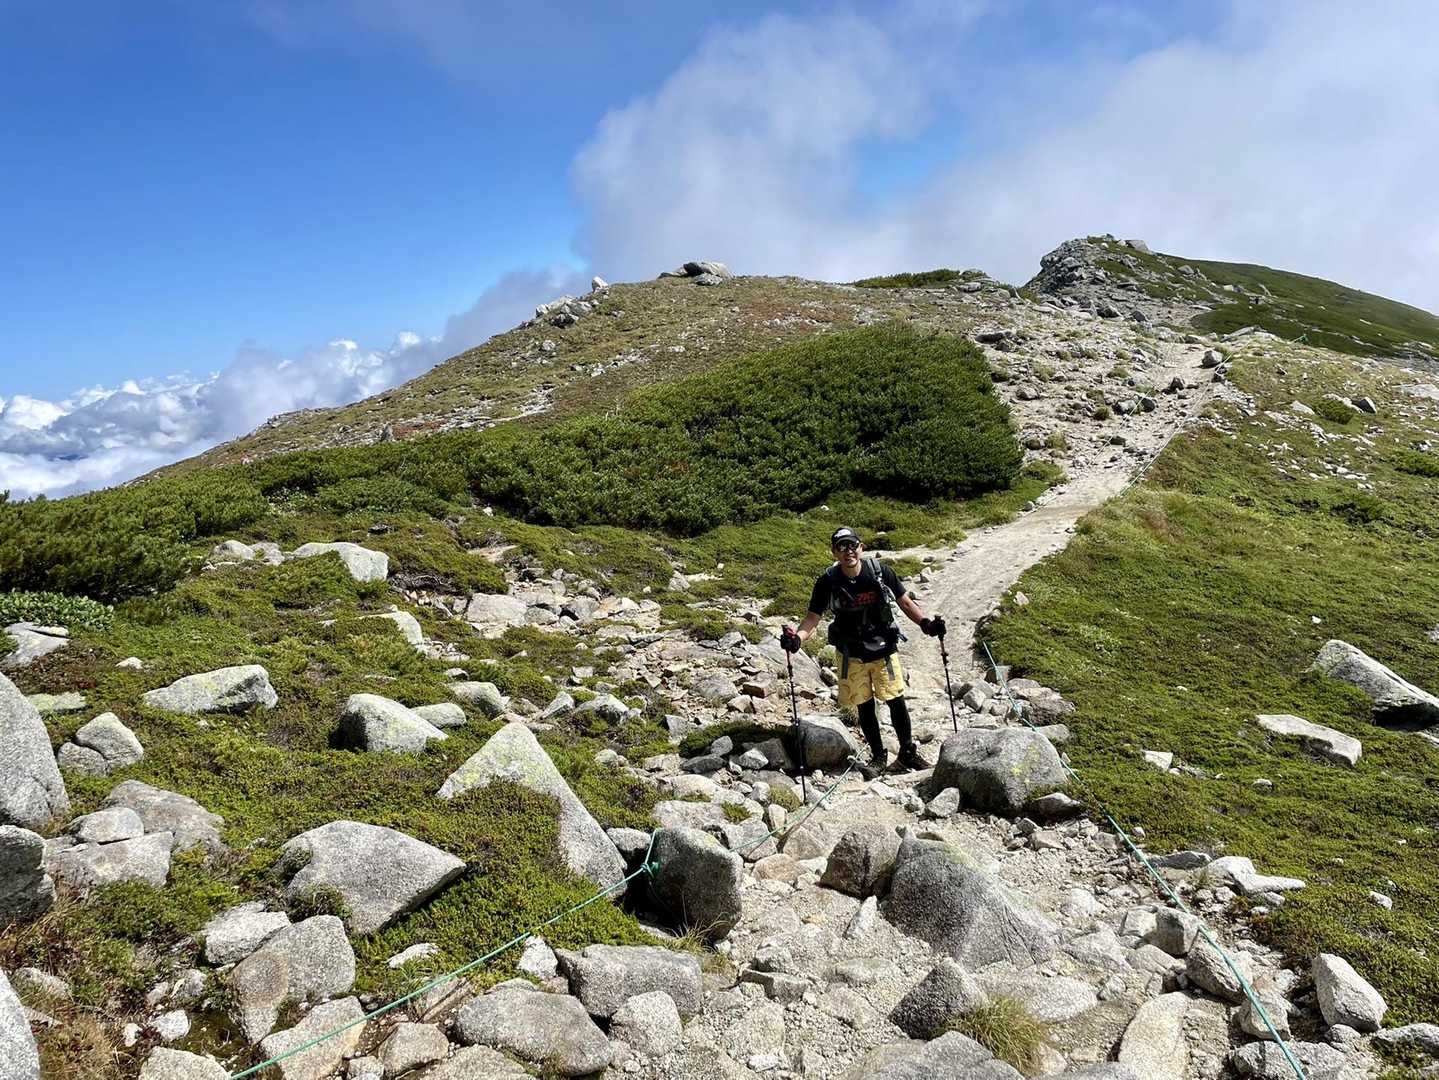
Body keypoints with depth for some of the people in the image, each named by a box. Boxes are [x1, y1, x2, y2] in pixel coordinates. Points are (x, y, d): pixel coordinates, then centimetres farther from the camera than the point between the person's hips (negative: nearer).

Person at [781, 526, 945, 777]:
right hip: (852, 655, 0)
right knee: (864, 706, 9)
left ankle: (908, 752, 24)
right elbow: (813, 617, -9)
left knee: (896, 702, 3)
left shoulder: (881, 572, -11)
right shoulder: (827, 582, -12)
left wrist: (926, 624, -16)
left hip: (885, 649, 0)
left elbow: (905, 603, -2)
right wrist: (796, 638, -26)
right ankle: (878, 757, 26)